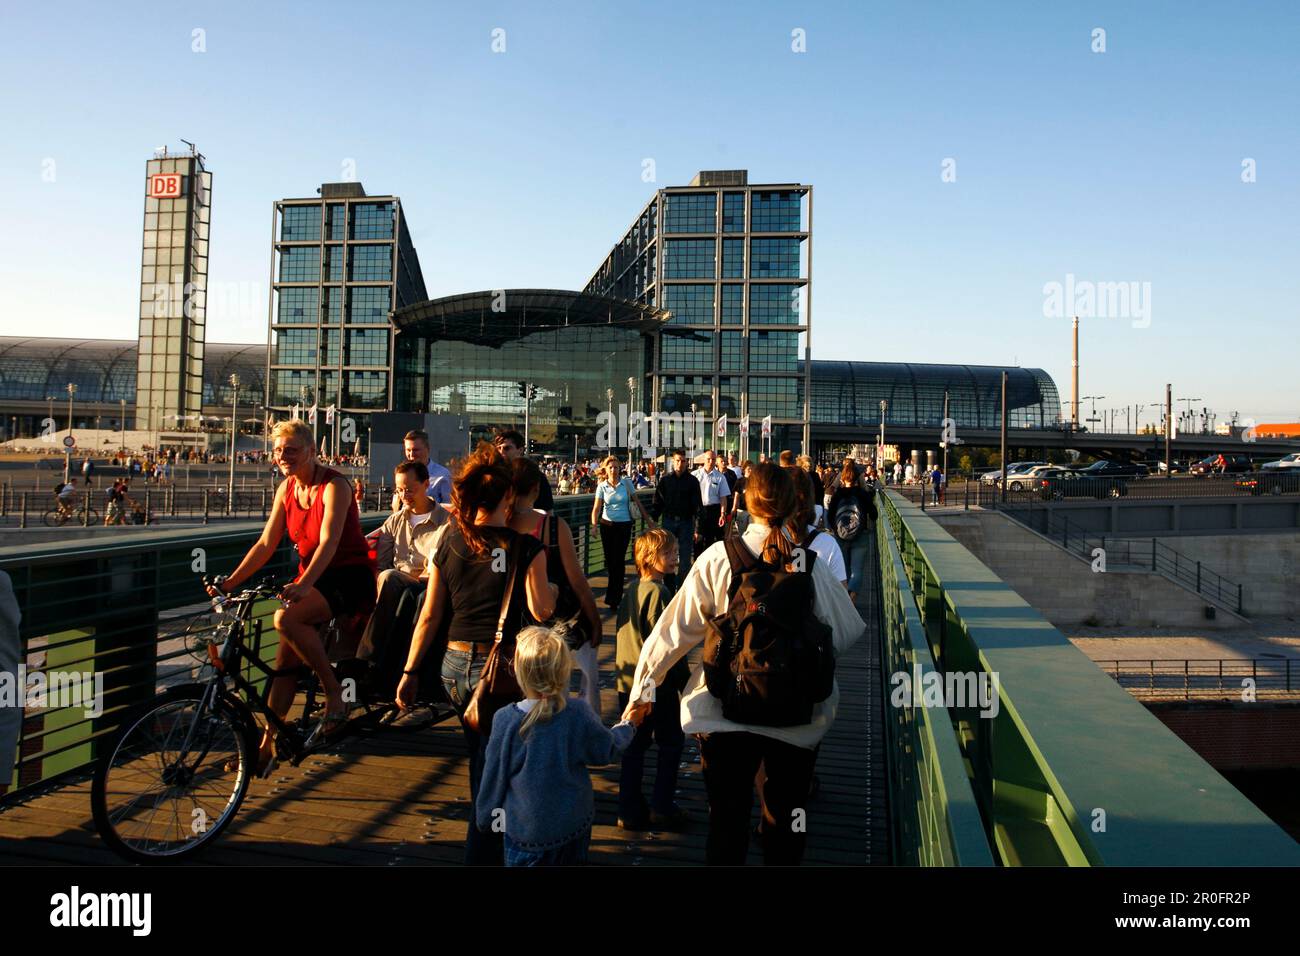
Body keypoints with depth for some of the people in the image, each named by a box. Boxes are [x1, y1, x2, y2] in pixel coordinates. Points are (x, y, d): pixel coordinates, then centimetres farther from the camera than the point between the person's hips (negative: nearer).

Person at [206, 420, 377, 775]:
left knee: (286, 619, -31)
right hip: (311, 578, 7)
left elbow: (329, 542, -27)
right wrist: (231, 581, -5)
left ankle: (335, 694, -16)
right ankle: (267, 745, 10)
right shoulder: (287, 489, 6)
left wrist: (304, 584, -41)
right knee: (285, 659, 0)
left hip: (350, 576, -7)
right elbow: (266, 544, 6)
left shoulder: (334, 486, -15)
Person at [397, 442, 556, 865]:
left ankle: (488, 843, 47)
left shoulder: (450, 541, 0)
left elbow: (429, 615, 2)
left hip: (455, 664, 6)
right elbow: (542, 611, -13)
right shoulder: (526, 547, -12)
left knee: (480, 761, 26)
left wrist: (411, 671, 9)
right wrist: (552, 587, 9)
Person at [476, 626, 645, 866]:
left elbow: (493, 776, -9)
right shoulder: (579, 714, -17)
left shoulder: (505, 720, -21)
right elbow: (608, 751, 0)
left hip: (528, 830, -2)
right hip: (575, 824, 2)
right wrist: (627, 724, 19)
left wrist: (485, 818, 9)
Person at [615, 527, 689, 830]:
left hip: (627, 681, 8)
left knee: (634, 746, 13)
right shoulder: (657, 592, -18)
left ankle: (630, 811, 19)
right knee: (671, 742, 9)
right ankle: (661, 806, 11)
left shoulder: (631, 590, 8)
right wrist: (684, 679, -9)